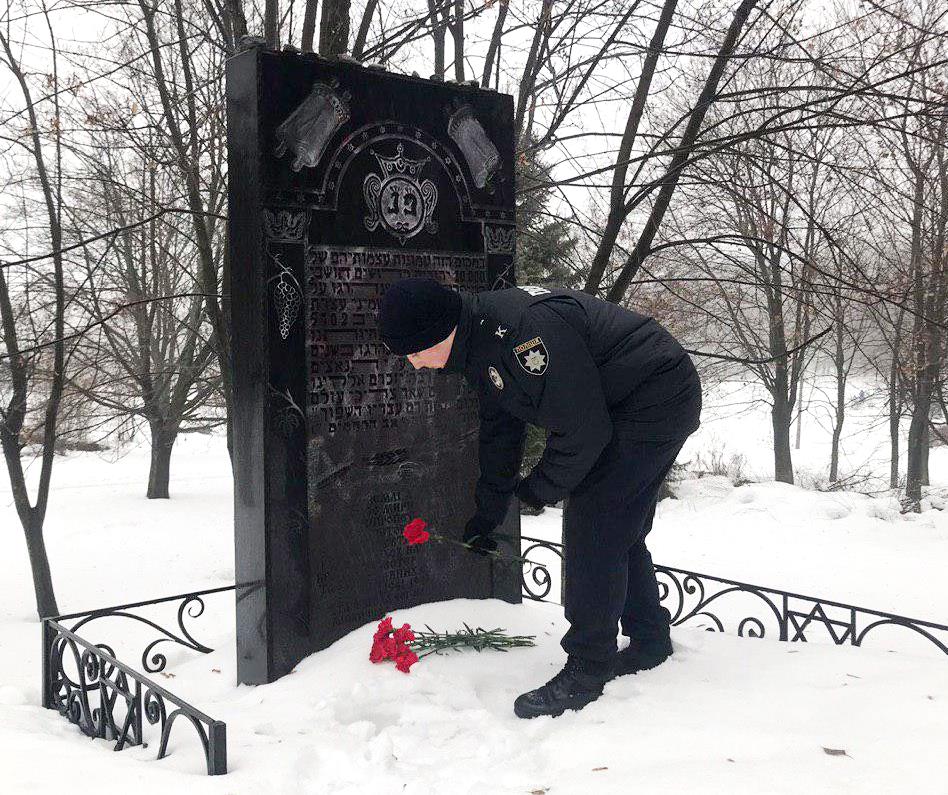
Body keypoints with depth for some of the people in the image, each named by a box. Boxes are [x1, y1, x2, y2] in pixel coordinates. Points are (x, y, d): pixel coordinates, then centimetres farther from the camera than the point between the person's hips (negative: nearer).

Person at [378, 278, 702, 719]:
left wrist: (541, 487, -10)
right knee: (619, 533, 16)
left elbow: (581, 430, -27)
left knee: (592, 531, -10)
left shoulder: (523, 331, -32)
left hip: (657, 399, -10)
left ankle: (586, 669, 0)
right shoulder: (481, 343, 1)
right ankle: (650, 641, 32)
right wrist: (487, 514, 17)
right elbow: (498, 432, 13)